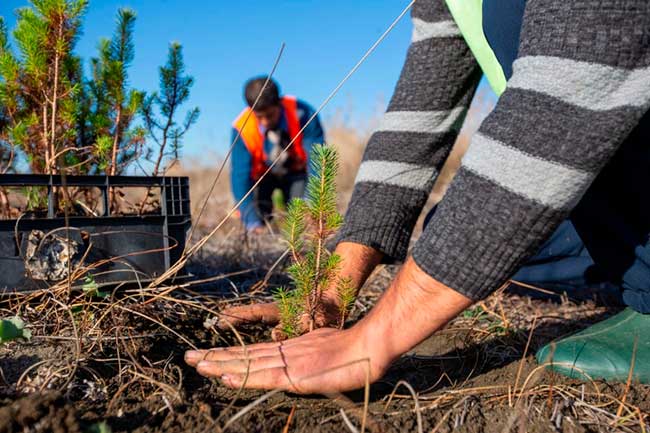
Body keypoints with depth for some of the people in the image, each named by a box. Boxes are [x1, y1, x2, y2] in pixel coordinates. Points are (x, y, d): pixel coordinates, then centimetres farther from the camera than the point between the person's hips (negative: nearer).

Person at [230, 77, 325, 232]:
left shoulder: (302, 114, -31)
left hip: (296, 172, 0)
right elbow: (240, 175, -28)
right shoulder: (242, 129, -28)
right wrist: (252, 222, -38)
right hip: (261, 176, 1)